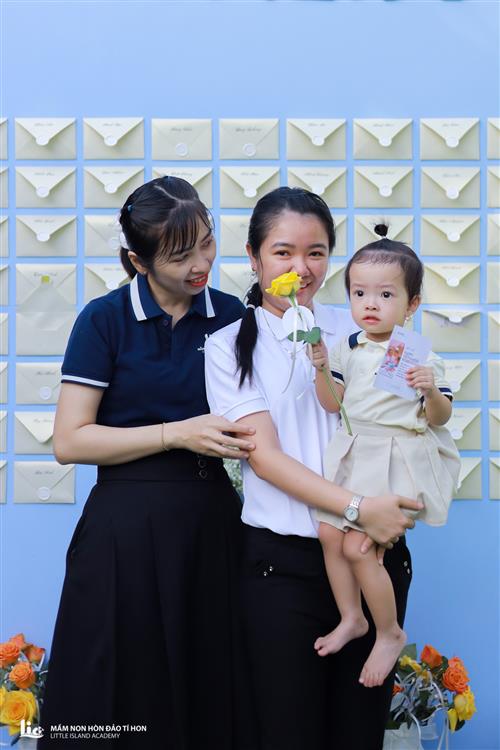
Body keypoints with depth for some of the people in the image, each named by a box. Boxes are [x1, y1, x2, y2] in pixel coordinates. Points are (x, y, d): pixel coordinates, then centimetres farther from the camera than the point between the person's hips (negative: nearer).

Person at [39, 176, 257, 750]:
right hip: (128, 529, -3)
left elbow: (250, 422, 18)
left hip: (211, 521, 3)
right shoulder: (106, 320, -4)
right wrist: (179, 433, -16)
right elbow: (70, 441, -10)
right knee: (125, 704, 4)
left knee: (209, 699, 8)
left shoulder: (230, 315, 6)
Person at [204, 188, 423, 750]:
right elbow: (264, 455, -9)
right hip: (284, 561, -3)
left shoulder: (357, 330, 8)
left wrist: (383, 515, -11)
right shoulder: (230, 345, 0)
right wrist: (357, 508, -20)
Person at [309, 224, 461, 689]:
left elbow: (439, 418, -6)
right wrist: (322, 368, -11)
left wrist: (432, 393, -27)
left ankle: (390, 634, 10)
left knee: (358, 547, -10)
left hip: (399, 461, -6)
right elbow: (333, 404, 5)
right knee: (329, 534, 4)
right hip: (354, 455, 6)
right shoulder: (347, 349, 4)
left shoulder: (420, 355, -9)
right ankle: (351, 618, 25)